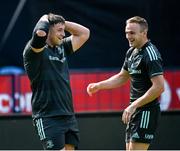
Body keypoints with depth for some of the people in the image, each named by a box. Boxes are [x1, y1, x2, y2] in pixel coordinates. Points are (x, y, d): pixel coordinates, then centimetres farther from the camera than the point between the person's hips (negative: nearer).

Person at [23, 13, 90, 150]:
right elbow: (40, 33, -27)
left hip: (68, 116, 7)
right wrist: (44, 19, -5)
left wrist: (61, 22, 12)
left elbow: (84, 33, 22)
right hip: (47, 117, -7)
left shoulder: (61, 48, 16)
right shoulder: (35, 50, -6)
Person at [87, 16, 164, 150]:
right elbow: (122, 77, 27)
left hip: (147, 111, -10)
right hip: (135, 111, 10)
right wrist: (98, 86, 16)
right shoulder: (131, 52, 13)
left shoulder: (151, 54, -16)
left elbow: (159, 87, -23)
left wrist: (134, 105, -23)